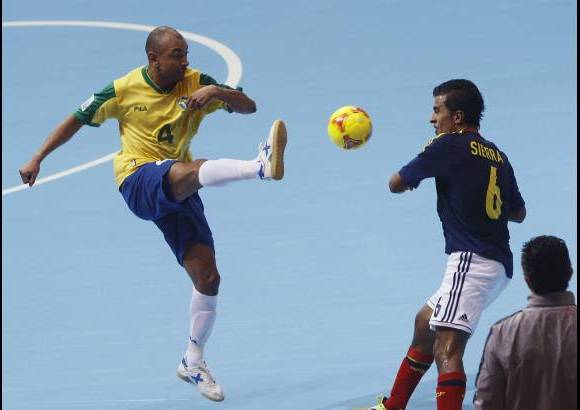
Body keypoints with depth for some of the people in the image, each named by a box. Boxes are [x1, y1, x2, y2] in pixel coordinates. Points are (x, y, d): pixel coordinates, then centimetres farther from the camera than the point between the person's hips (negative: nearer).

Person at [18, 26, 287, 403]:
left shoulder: (195, 83, 2)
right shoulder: (123, 90, -2)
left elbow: (248, 106, -3)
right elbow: (77, 120, 10)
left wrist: (216, 92, -23)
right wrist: (37, 159, 9)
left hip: (179, 192, 4)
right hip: (139, 181, -4)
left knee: (207, 277, -3)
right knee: (192, 169, -38)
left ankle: (193, 361, 14)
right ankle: (261, 166, -65)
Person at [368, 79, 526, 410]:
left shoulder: (449, 145, -6)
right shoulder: (497, 155, 15)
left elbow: (396, 184, 1)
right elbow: (518, 212, 25)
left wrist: (410, 180, 23)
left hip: (472, 260, -10)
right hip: (497, 265, 10)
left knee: (446, 349, -21)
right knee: (425, 323, 25)